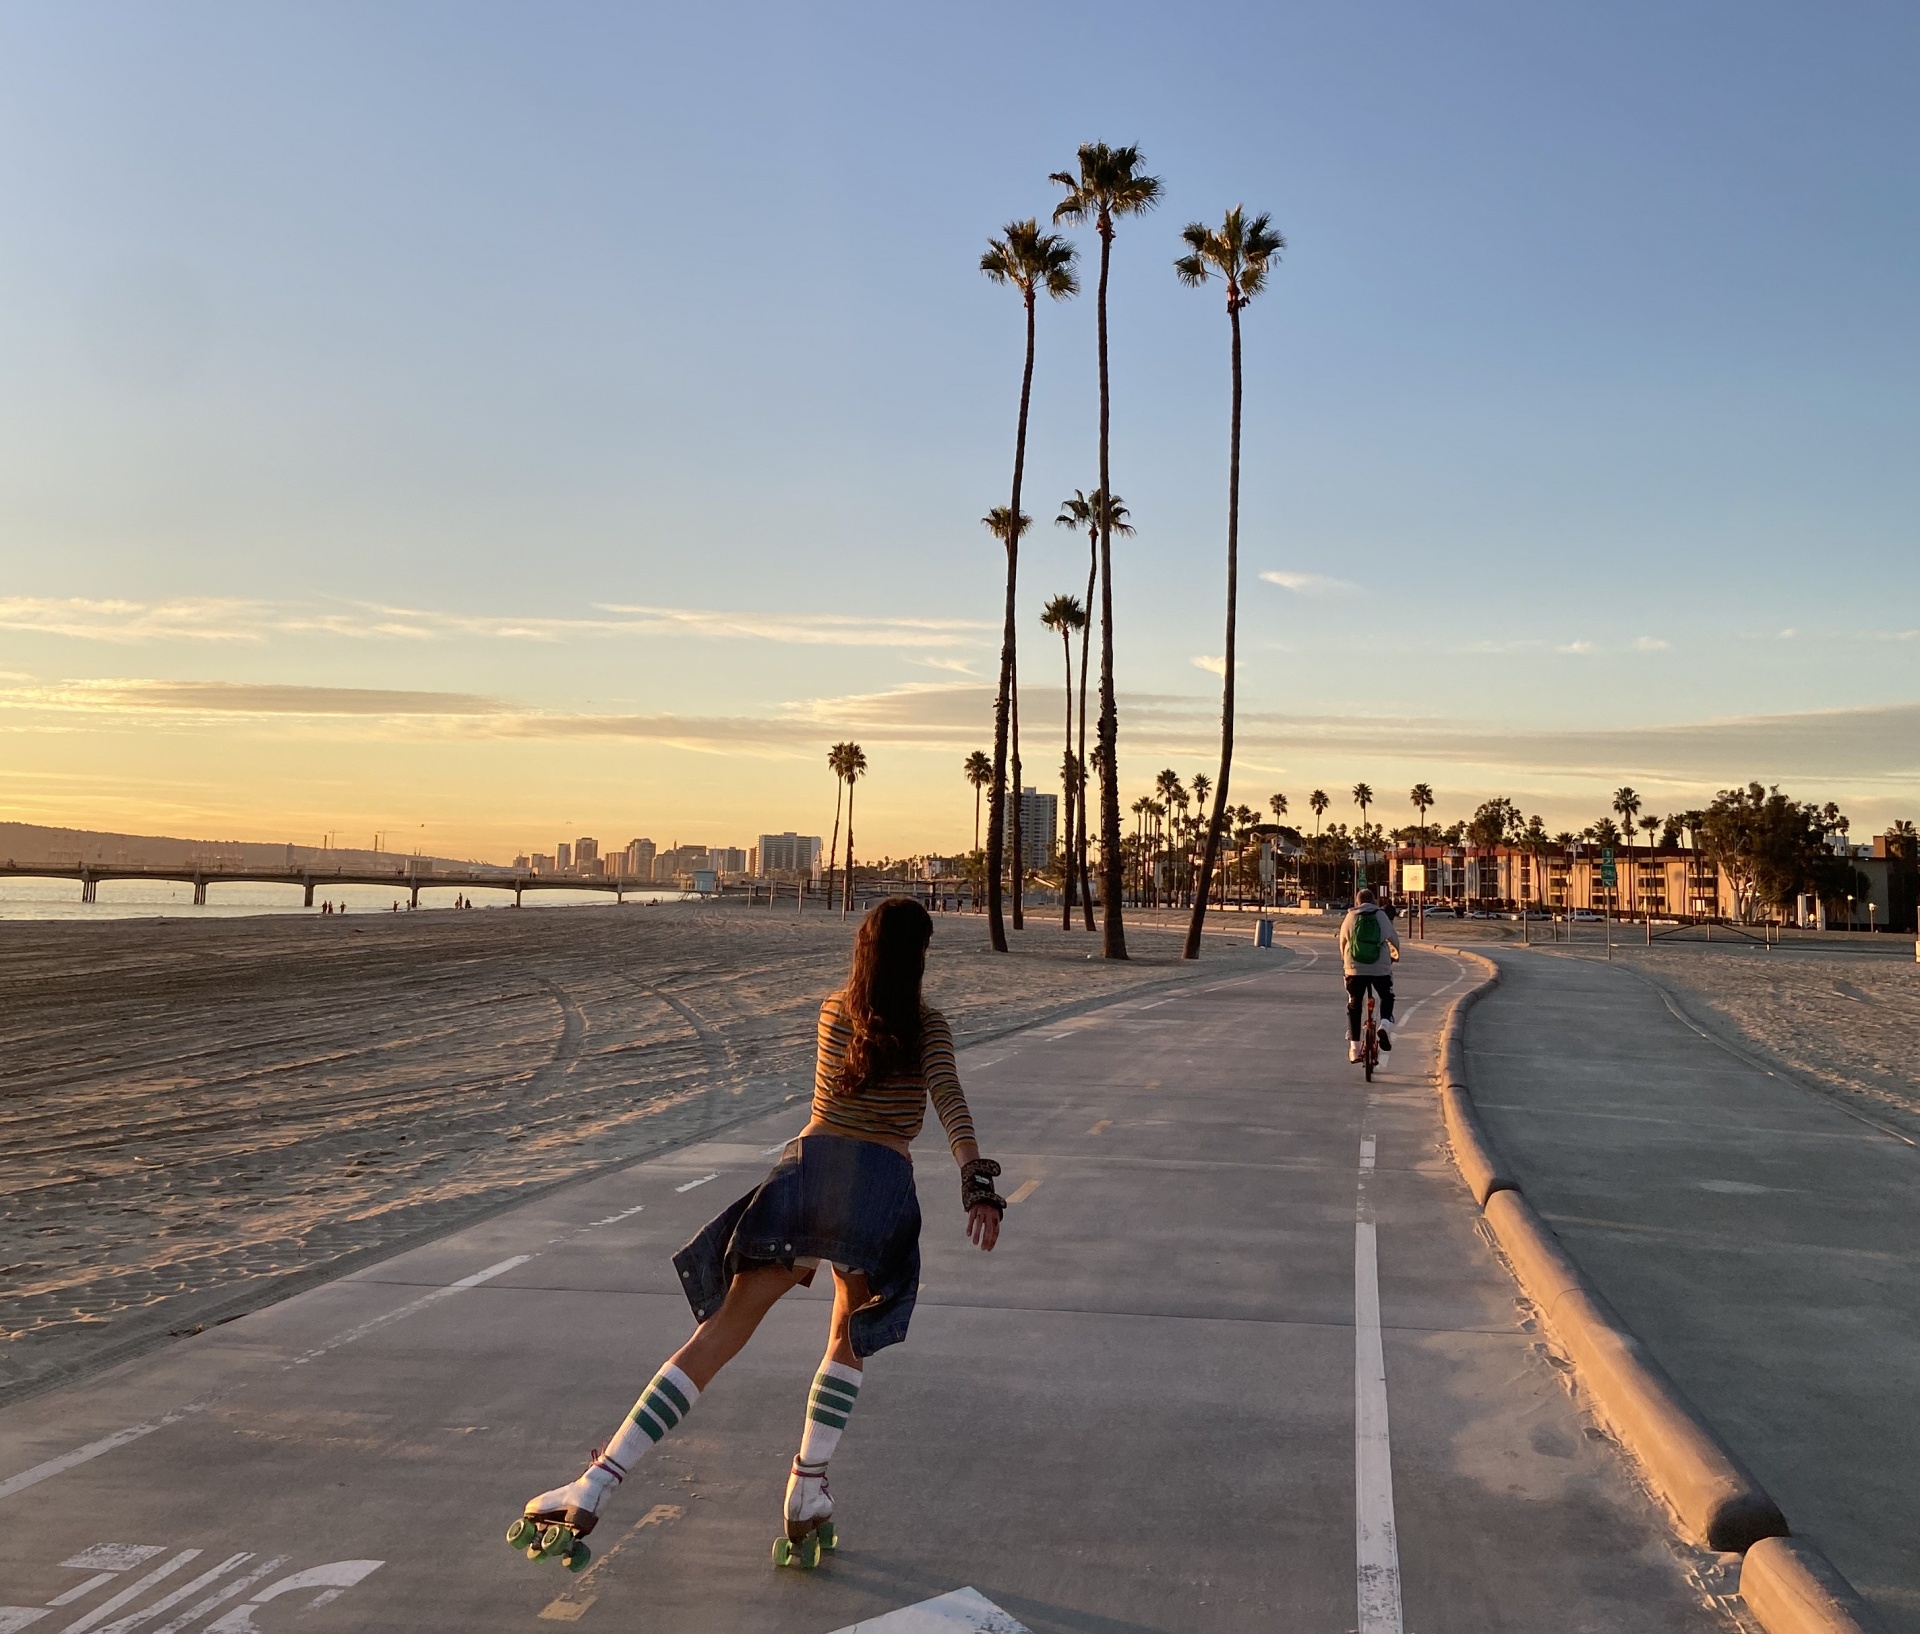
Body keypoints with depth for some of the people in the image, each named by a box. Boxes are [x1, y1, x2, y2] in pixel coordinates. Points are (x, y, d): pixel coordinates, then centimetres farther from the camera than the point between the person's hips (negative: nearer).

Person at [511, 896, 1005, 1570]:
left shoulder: (832, 1011, 18)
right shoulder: (928, 1026, 7)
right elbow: (949, 1101, -10)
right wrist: (977, 1185, -18)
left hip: (810, 1163, 3)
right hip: (883, 1184, -2)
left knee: (723, 1331, -1)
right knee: (849, 1342, 22)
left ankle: (593, 1490, -9)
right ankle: (806, 1491, 14)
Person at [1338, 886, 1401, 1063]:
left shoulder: (1349, 917, 4)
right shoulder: (1381, 916, 2)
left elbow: (1342, 943, 12)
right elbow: (1393, 939, 10)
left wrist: (1345, 961, 31)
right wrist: (1395, 954, 31)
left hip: (1355, 969, 1)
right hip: (1381, 968, 0)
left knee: (1354, 1007, 11)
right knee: (1387, 998, 23)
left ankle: (1354, 1047, 6)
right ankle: (1385, 1025, -5)